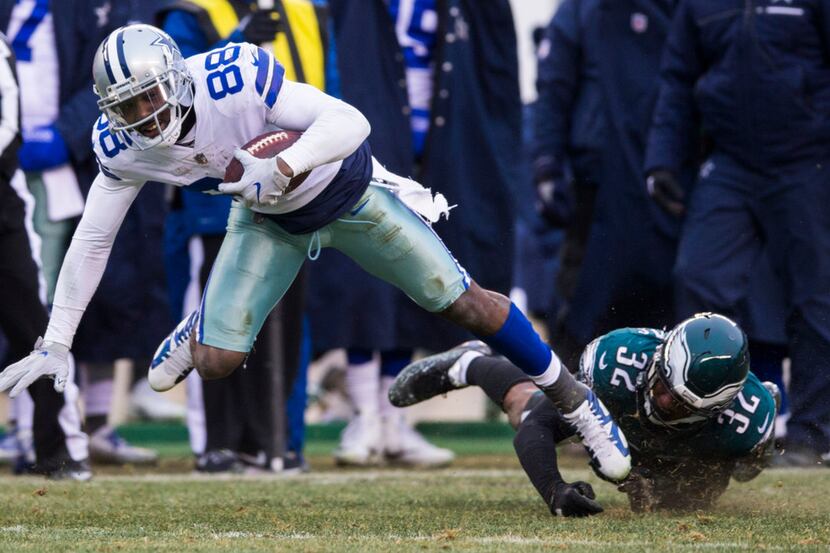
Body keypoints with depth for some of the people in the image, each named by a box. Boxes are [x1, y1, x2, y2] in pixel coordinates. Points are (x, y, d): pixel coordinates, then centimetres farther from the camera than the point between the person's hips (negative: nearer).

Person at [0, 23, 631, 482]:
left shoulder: (235, 79, -38)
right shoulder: (124, 147, -23)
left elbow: (350, 122, -38)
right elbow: (93, 239, -10)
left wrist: (280, 167, -54)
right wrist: (55, 344, -12)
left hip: (343, 191, -3)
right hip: (270, 218, 3)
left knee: (464, 302, -5)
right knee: (217, 364, -7)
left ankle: (574, 398, 15)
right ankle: (204, 326, 32)